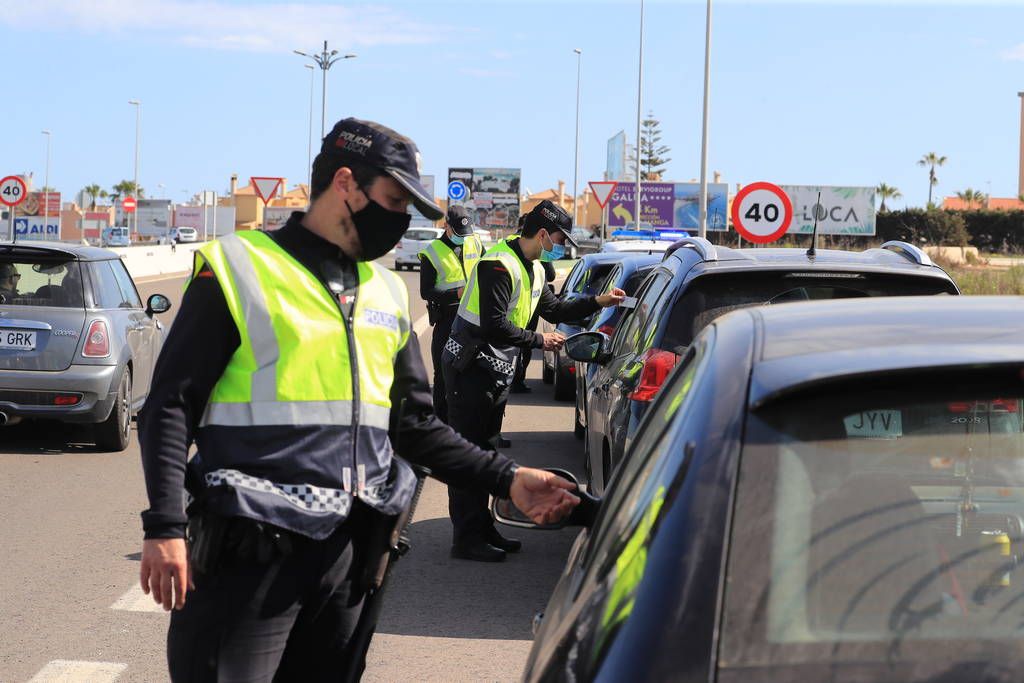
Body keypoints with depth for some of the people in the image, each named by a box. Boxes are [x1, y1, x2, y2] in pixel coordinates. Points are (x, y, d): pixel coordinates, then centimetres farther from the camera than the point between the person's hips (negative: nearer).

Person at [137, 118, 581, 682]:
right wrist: (164, 526, -15)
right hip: (250, 550, -5)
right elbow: (171, 406, -6)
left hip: (349, 554, 6)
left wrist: (506, 480, 5)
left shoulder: (386, 293, 14)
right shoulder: (242, 268, -3)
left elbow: (415, 425, 17)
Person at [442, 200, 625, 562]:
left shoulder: (533, 270, 12)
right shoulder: (499, 265, -20)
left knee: (484, 451, 15)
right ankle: (467, 539, -2)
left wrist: (598, 301, 13)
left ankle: (482, 530, 23)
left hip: (496, 370, 10)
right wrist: (538, 340, -17)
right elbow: (494, 326, -26)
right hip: (470, 369, -10)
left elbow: (554, 309, 24)